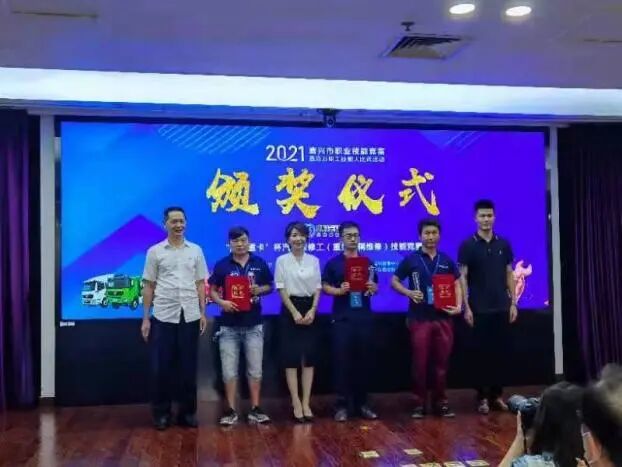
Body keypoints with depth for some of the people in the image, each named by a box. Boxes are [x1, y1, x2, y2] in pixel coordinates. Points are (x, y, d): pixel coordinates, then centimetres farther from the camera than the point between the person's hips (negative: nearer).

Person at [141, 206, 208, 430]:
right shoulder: (155, 251, 2)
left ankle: (187, 412, 17)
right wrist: (145, 318, -1)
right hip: (163, 316, -1)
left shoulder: (196, 250, 7)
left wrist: (203, 312, 3)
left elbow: (200, 284, 9)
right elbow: (148, 286, 3)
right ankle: (161, 413, 14)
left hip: (190, 316, 2)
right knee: (161, 367, 2)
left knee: (188, 366, 7)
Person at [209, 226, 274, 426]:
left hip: (254, 324, 1)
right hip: (229, 325, -1)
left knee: (255, 369, 6)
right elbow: (212, 290, 3)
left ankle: (255, 409, 15)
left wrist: (259, 290, -11)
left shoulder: (259, 263, 3)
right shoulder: (222, 265, 0)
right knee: (229, 370, 3)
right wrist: (221, 302, -16)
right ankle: (231, 411, 12)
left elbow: (270, 286, 11)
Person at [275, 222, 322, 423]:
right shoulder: (282, 260, -1)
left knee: (309, 357, 3)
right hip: (290, 310, -3)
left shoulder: (314, 260, 7)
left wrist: (312, 311, -8)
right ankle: (296, 403, 2)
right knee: (291, 357, -2)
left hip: (310, 309, 3)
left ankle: (306, 403, 8)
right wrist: (294, 312, -13)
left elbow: (317, 288, 6)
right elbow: (281, 289, -5)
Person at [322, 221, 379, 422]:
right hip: (342, 318, -3)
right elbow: (324, 286, -1)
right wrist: (339, 290, -19)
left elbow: (376, 287, 14)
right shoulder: (333, 263, 2)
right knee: (342, 361, -2)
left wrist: (372, 287, -9)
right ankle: (342, 404, 5)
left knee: (364, 360, 7)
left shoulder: (368, 262, 11)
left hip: (364, 317, 3)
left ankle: (361, 403, 17)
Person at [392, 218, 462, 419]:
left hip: (443, 317, 3)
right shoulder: (411, 260, 0)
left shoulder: (447, 260, 9)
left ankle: (440, 402, 18)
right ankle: (420, 403, 13)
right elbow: (394, 281, 3)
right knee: (420, 362, 2)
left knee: (441, 362, 7)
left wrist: (458, 306, -2)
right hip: (419, 318, -2)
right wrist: (409, 293, -15)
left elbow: (456, 284, 13)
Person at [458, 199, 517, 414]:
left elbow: (509, 274, 10)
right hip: (479, 309, -3)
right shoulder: (468, 246, -4)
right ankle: (483, 397, 11)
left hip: (502, 308, 3)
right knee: (482, 352, 2)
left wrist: (513, 303, 5)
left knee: (501, 352, 7)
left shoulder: (503, 244, 7)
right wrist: (466, 307, -11)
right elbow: (462, 277, -5)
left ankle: (497, 395, 17)